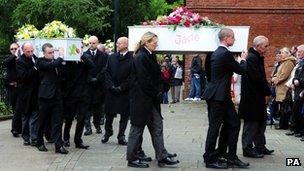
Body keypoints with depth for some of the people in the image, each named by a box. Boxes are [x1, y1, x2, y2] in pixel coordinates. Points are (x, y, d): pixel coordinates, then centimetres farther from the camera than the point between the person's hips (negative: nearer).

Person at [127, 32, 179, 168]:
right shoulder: (140, 57, -17)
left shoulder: (150, 56, 11)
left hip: (151, 99, 9)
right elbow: (144, 80, -20)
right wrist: (156, 93, -10)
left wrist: (158, 92, 7)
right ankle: (132, 159, 12)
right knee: (137, 129, 1)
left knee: (157, 127, 8)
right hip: (141, 99, -9)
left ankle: (162, 157, 12)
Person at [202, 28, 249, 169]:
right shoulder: (225, 54, -17)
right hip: (218, 96, -10)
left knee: (234, 123, 11)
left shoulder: (216, 53, 13)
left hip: (221, 95, 10)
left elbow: (208, 71, 20)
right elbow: (242, 70, -10)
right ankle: (210, 159, 8)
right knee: (214, 127, -1)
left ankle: (231, 157, 16)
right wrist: (243, 60, 9)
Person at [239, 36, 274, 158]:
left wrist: (267, 93, 5)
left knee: (261, 122, 17)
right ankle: (248, 149, 9)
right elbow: (257, 78, -23)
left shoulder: (257, 57, 13)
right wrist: (267, 93, -13)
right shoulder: (251, 58, -19)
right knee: (251, 123, -1)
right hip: (252, 98, -10)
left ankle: (260, 147, 27)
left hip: (258, 97, 10)